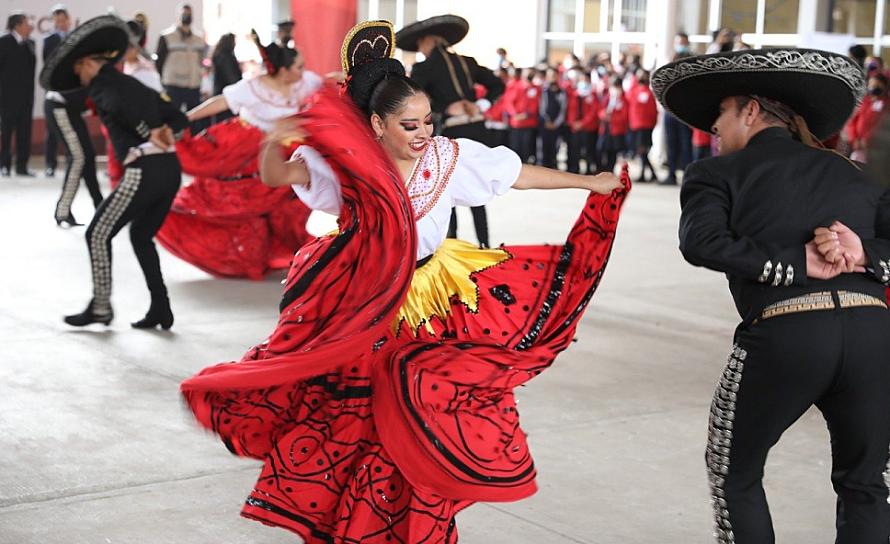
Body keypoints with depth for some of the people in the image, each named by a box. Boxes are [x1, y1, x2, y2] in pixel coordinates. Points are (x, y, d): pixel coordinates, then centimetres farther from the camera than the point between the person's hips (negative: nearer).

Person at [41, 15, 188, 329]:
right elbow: (178, 118, 19)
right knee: (141, 237, 22)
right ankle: (160, 309, 19)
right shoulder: (134, 85, 24)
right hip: (171, 168, 8)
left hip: (143, 171, -8)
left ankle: (100, 308, 11)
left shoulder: (101, 86, 1)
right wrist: (165, 132, 0)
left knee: (98, 234, 6)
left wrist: (150, 134, -16)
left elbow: (119, 106, -23)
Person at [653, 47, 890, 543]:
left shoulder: (718, 172, 11)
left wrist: (796, 265, -7)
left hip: (783, 334, -4)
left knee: (734, 472, 19)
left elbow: (703, 242, -9)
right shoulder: (849, 173, 23)